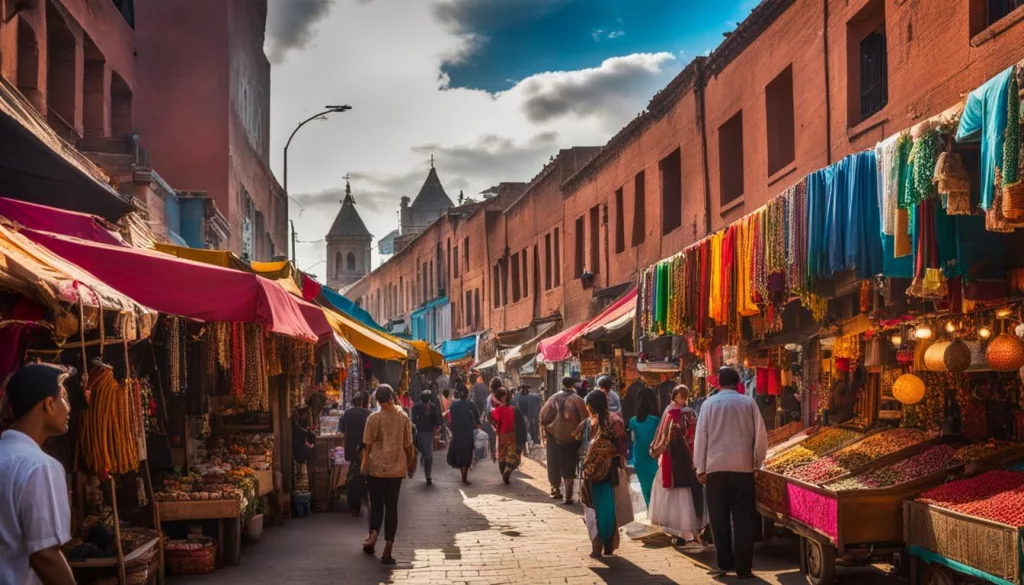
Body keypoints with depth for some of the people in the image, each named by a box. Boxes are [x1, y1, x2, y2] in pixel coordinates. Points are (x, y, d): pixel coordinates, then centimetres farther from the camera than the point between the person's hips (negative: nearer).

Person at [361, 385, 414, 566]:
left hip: (376, 468, -1)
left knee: (376, 504, 14)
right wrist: (411, 462, 18)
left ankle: (373, 534, -9)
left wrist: (364, 465, 5)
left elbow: (368, 445, -6)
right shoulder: (403, 417, -2)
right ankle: (388, 549, 2)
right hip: (396, 468, 1)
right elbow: (408, 445, 3)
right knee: (391, 506, 5)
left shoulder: (373, 418, -9)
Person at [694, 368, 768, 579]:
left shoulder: (710, 403, 2)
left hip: (716, 467, 0)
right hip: (743, 468, 0)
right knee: (743, 519, 3)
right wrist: (757, 463, 13)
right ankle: (743, 568, 2)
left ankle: (724, 564, 7)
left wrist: (700, 468, 6)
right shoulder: (749, 402, 2)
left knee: (719, 519, 7)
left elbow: (701, 436, 1)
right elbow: (760, 435, 1)